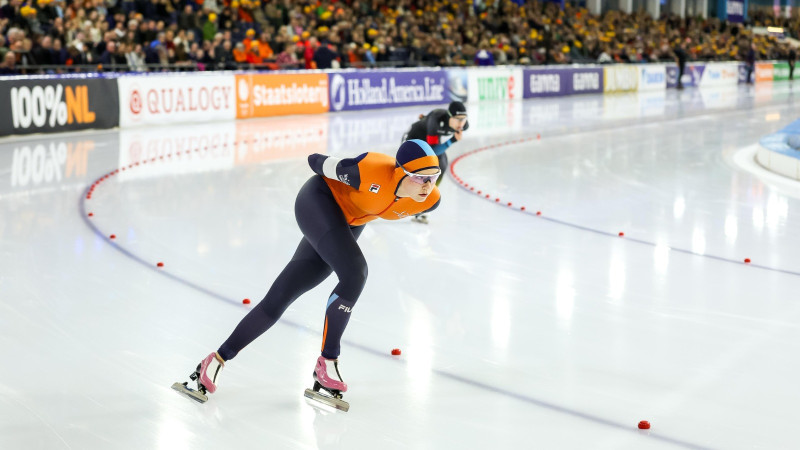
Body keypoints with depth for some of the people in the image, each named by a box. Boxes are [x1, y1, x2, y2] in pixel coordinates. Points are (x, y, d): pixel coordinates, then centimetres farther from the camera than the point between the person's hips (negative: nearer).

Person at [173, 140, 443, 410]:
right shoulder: (372, 172, -36)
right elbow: (316, 161, -17)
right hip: (319, 201, -5)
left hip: (348, 225, 5)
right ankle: (327, 362, -14)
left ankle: (218, 360, 10)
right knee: (354, 273, -29)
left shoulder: (429, 200, -20)